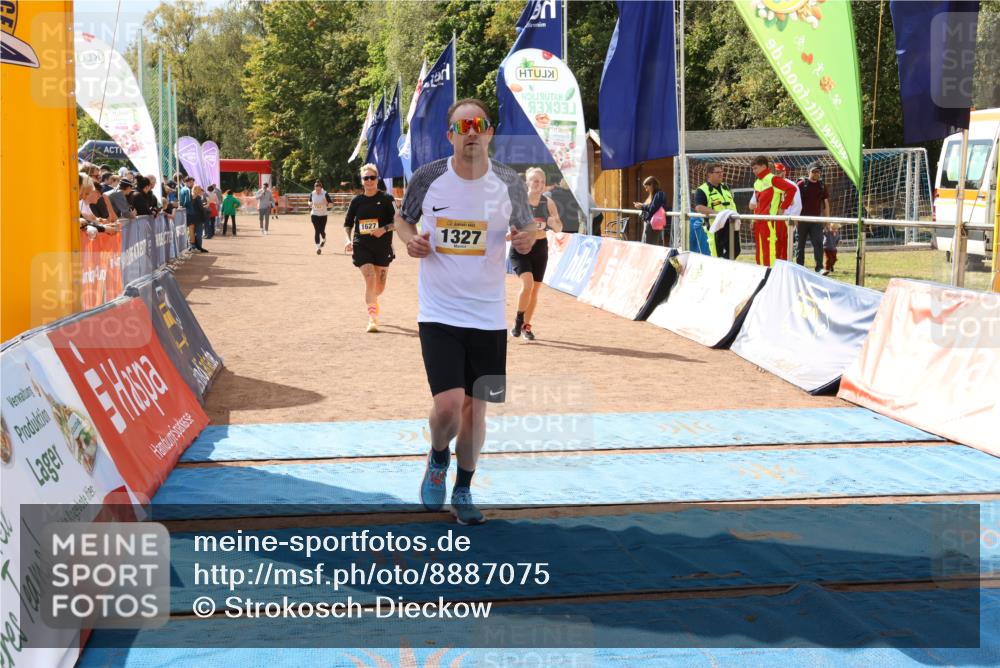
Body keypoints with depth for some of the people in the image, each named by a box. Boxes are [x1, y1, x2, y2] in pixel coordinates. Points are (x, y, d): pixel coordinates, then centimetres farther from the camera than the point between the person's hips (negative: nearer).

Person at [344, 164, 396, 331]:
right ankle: (372, 319, -15)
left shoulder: (386, 199, -2)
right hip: (361, 247, 0)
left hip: (382, 248, 0)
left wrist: (384, 229, -20)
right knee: (370, 279, -19)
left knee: (379, 287, 8)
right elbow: (348, 224, 11)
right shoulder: (357, 201, 4)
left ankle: (372, 300, 45)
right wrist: (349, 240, -6)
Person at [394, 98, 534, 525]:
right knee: (448, 405, -15)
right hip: (439, 313, -2)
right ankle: (438, 459, 20)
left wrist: (527, 238, -11)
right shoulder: (426, 179, -6)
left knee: (475, 409, 10)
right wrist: (410, 240, -11)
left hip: (488, 317, 2)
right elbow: (402, 218, 11)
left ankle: (463, 492, 30)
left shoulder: (509, 184, -3)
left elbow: (528, 226, 13)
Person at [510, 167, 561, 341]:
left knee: (535, 289, 9)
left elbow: (559, 228, 4)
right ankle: (518, 320, 3)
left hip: (540, 248, 4)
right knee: (527, 284, -20)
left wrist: (554, 223, -18)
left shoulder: (548, 203, 0)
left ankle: (526, 325, 26)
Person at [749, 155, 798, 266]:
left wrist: (783, 207, -15)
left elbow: (792, 189, -16)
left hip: (772, 221, -8)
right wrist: (755, 217, 16)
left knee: (771, 250, -11)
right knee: (761, 252, 10)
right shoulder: (757, 183, 17)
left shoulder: (772, 179, -8)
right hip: (760, 222, 9)